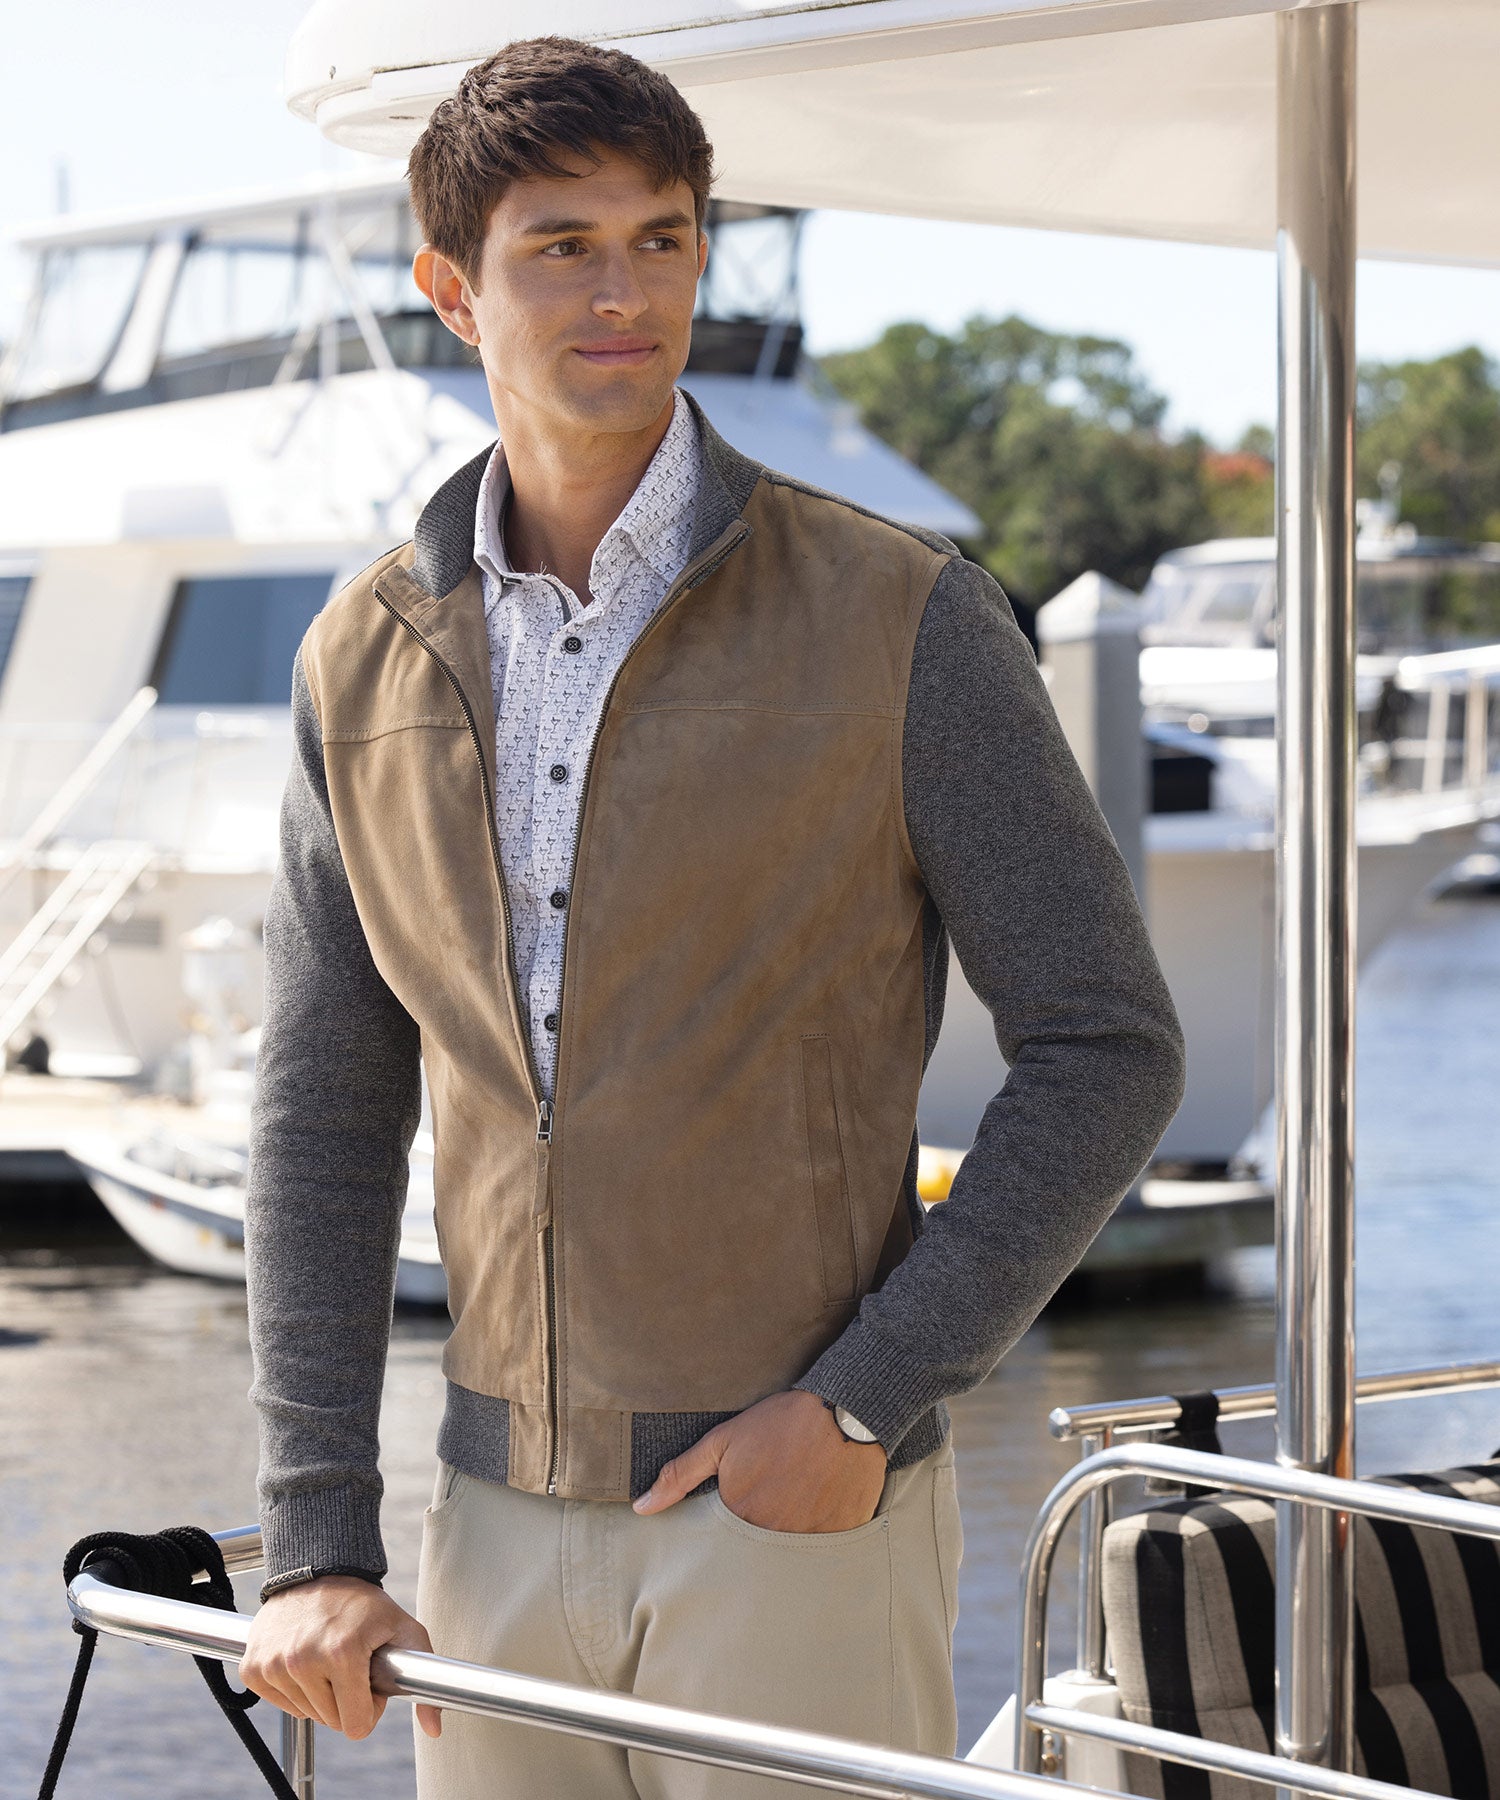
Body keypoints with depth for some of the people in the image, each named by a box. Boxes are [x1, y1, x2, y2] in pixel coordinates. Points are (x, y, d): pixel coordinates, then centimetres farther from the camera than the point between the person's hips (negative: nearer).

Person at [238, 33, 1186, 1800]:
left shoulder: (897, 619, -8)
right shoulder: (369, 659, 4)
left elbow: (1106, 1052, -6)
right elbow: (325, 1121, 6)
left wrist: (864, 1404, -14)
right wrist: (316, 1545, -1)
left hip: (809, 1510, -4)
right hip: (504, 1514, 4)